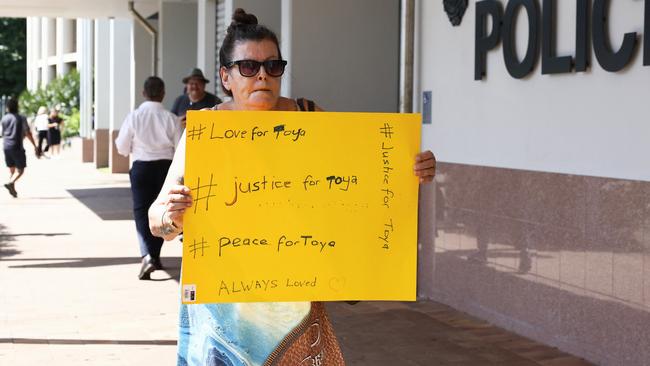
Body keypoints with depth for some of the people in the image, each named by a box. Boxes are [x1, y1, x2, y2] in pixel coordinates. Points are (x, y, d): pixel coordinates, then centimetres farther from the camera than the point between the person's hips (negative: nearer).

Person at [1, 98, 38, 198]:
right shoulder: (21, 118, -4)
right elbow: (28, 134, -10)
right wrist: (35, 146, -7)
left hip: (6, 147, 4)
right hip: (17, 147, -4)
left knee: (11, 169, 14)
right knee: (20, 170, 1)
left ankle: (13, 189, 6)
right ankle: (10, 183, -22)